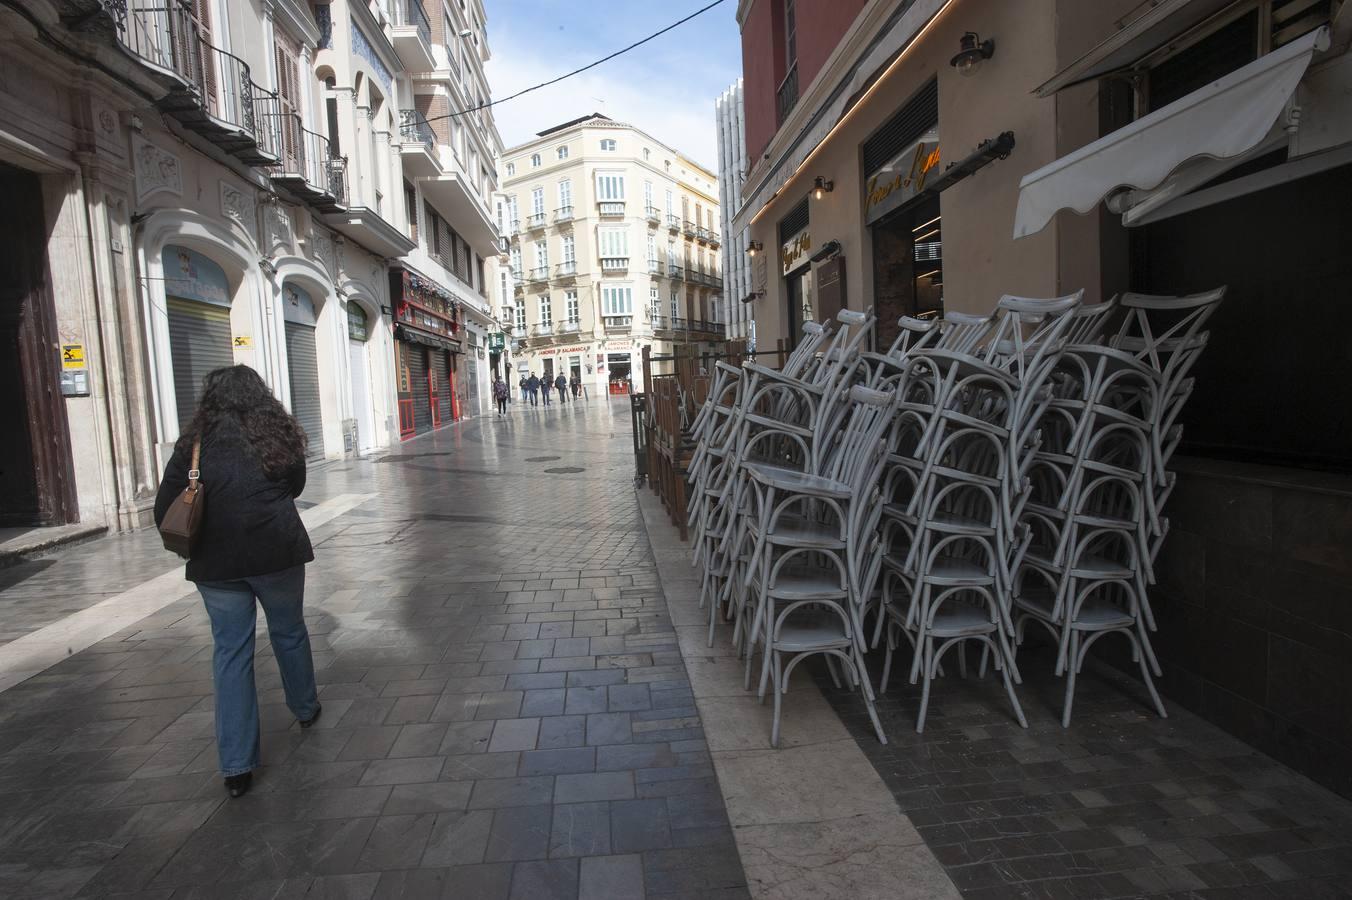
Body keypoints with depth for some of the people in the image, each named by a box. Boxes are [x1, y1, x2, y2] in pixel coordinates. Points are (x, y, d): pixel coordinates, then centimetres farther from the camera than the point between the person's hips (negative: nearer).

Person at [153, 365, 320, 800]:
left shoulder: (194, 442, -2)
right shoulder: (281, 434, -1)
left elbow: (165, 510, -1)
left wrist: (192, 547, 14)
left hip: (215, 564, 0)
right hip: (278, 553, 0)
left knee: (230, 651, 7)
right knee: (289, 631, 20)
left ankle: (236, 765, 9)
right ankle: (305, 708, 41)